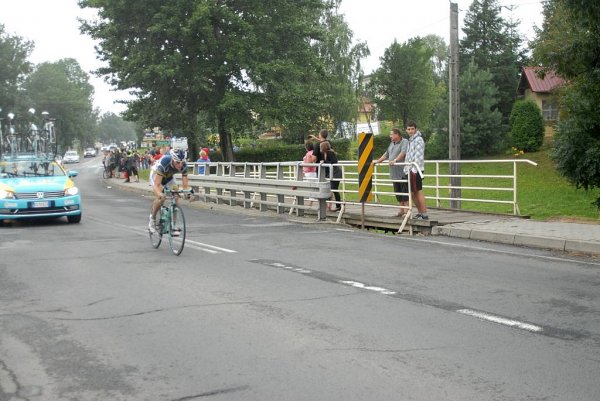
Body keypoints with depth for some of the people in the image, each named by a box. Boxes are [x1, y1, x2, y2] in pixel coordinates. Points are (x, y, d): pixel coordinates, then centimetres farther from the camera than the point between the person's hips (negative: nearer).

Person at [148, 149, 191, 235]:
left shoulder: (184, 165, -29)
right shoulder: (164, 163, -41)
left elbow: (185, 184, -25)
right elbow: (156, 185, -43)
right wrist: (160, 194, -62)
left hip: (169, 178, 4)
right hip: (156, 176, -4)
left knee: (175, 199, -15)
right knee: (161, 198, -26)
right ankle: (152, 218, 0)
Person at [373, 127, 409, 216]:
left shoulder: (404, 142, -7)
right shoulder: (392, 144, 20)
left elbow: (403, 153, -23)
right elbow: (386, 154, 29)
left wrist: (395, 160, -36)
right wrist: (377, 161, 30)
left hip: (403, 173, -8)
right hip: (394, 174, 8)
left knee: (405, 191, -6)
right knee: (398, 192, 11)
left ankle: (406, 210, -5)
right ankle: (402, 209, 19)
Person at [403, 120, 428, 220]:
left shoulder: (418, 140, -9)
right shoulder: (410, 140, 20)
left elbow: (418, 156, -17)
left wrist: (414, 169, -22)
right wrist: (406, 168, 19)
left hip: (416, 170, -9)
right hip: (410, 170, 9)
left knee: (418, 191, -9)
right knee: (413, 192, 12)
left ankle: (424, 214, -9)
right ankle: (420, 212, 21)